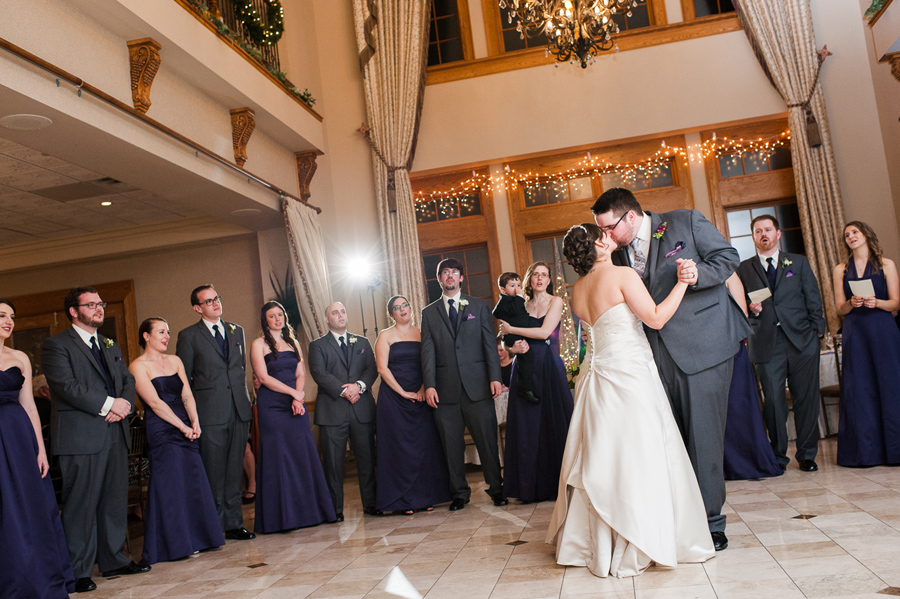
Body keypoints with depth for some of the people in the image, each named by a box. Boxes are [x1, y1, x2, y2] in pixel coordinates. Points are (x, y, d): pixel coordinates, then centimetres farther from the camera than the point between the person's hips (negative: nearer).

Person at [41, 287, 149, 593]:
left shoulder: (111, 346, 21)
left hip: (115, 434, 7)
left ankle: (114, 560, 23)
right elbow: (65, 386, -15)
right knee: (81, 505, -2)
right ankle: (77, 571, 8)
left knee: (115, 501, 12)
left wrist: (124, 404, -5)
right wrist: (108, 404, -17)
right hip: (80, 437, -7)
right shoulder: (56, 344, -3)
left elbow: (128, 380, 16)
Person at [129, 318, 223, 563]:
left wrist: (195, 422, -6)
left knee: (194, 482, 6)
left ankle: (196, 538, 18)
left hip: (186, 428, 6)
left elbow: (187, 395, 9)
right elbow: (155, 402, -11)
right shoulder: (138, 366, -5)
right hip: (161, 431, -6)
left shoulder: (175, 361, 14)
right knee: (170, 486, -4)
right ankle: (175, 544, 7)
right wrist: (183, 426, -13)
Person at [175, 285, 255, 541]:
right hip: (210, 414, -4)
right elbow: (182, 379, 2)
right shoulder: (189, 336, 1)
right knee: (213, 474, 0)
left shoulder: (236, 331, 15)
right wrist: (192, 412, -2)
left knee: (234, 471, 9)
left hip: (239, 411, 4)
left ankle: (233, 524, 17)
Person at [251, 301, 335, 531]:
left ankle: (308, 510, 12)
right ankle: (282, 516, 4)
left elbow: (301, 374, 9)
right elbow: (264, 377, -9)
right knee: (278, 458, -3)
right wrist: (293, 392, -12)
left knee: (304, 455, 3)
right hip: (271, 406, -5)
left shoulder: (293, 342, 16)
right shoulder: (258, 344, 0)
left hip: (296, 405, 5)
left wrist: (297, 399, -7)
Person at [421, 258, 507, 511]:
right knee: (451, 444, 5)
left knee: (487, 438, 1)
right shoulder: (429, 313, 12)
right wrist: (429, 385, -6)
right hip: (445, 388, 1)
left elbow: (489, 343, 6)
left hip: (477, 385, -1)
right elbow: (428, 351, 5)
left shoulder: (478, 306, 11)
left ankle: (496, 487, 14)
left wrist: (495, 377, -5)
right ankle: (459, 492, 17)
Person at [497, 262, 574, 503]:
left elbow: (544, 332, -10)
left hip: (549, 368, -3)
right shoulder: (522, 306, 13)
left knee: (553, 422, -3)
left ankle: (558, 484, 7)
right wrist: (515, 347, -12)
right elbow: (509, 344, 12)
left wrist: (511, 329, -4)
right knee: (528, 426, 1)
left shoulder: (555, 301, 4)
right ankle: (532, 488, 9)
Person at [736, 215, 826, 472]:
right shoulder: (744, 268, 13)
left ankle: (807, 454, 15)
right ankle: (778, 455, 11)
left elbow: (813, 299, 11)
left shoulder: (799, 262, 15)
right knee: (773, 400, -2)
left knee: (806, 398, 2)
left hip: (801, 339, 1)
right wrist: (749, 307, -8)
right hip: (766, 343, 0)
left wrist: (816, 330, 2)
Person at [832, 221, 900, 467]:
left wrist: (876, 302, -16)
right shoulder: (841, 270, 12)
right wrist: (852, 303, -13)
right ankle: (866, 451, 4)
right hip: (855, 333, 1)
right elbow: (839, 307, 8)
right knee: (859, 388, -1)